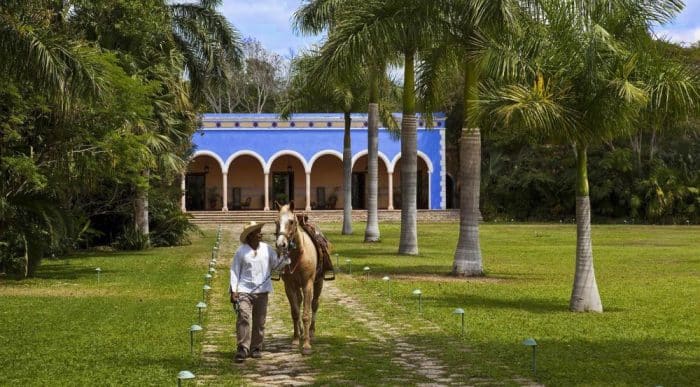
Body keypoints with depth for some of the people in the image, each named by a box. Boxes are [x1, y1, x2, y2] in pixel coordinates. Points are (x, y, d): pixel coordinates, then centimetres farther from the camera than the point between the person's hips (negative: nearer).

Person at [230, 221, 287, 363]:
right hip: (244, 291, -3)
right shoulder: (241, 251, -2)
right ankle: (242, 350, -16)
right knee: (244, 318, -16)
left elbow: (276, 265, 13)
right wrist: (233, 291, -4)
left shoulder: (267, 249, 5)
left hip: (262, 291, 3)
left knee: (259, 322, 8)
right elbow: (234, 271, 1)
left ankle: (256, 349, 21)